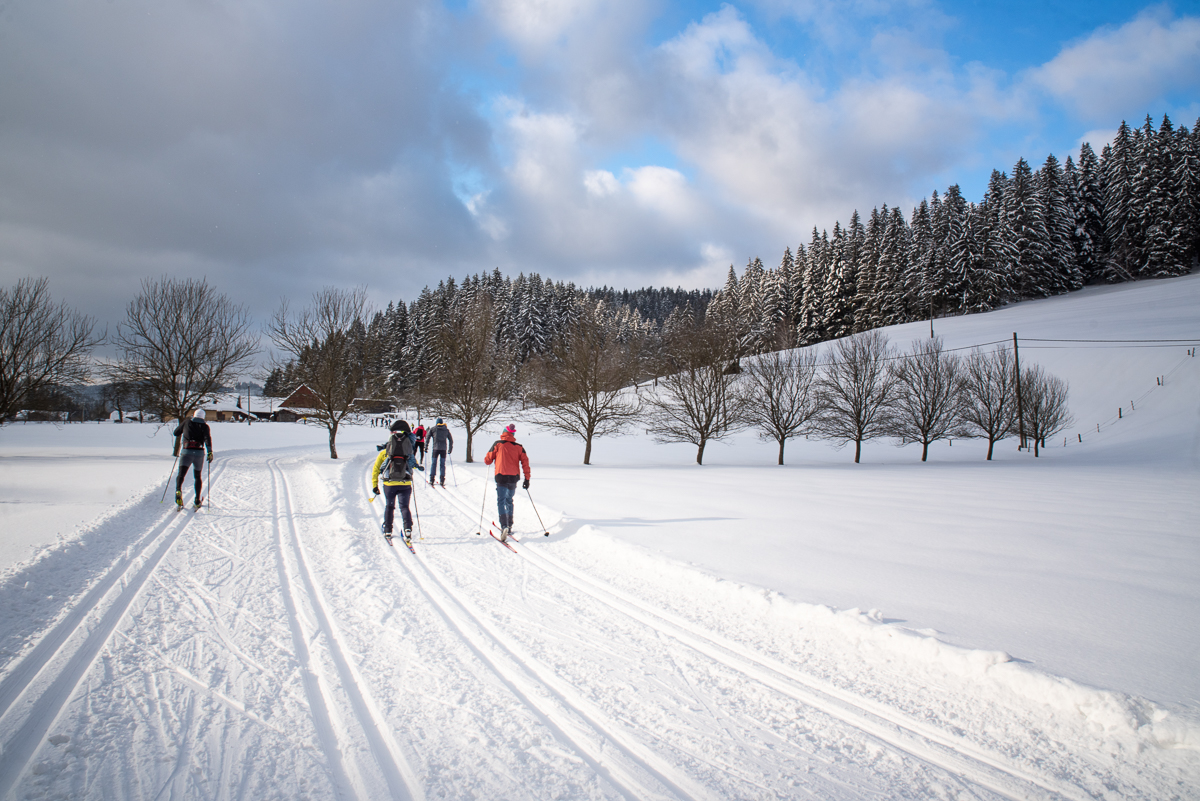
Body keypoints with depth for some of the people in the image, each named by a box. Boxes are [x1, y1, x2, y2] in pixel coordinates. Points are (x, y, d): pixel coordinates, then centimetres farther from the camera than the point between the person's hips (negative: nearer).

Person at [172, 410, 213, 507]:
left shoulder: (186, 423, 9)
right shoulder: (205, 426, 7)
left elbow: (176, 433, 19)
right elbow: (207, 438, -10)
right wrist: (210, 452, -17)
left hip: (186, 452, -1)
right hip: (199, 452, 1)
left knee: (181, 475, -6)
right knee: (197, 477, 15)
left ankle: (178, 491, -37)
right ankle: (197, 501, 14)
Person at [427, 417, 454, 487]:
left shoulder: (433, 429, 8)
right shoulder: (446, 430, 14)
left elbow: (428, 438, 0)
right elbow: (451, 440, 14)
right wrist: (450, 449, 20)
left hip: (435, 448, -1)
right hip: (444, 449, 2)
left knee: (433, 464, 2)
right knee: (443, 464, 5)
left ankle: (431, 480, -2)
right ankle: (442, 481, 2)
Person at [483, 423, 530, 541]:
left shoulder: (497, 444, 1)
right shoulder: (519, 447, 8)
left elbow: (487, 460, 3)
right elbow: (525, 462, 1)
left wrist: (487, 460, 27)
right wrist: (527, 479, 4)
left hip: (501, 477, -3)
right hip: (514, 478, 4)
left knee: (501, 502, -6)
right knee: (509, 501, 21)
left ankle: (504, 526, -26)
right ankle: (509, 526, 26)